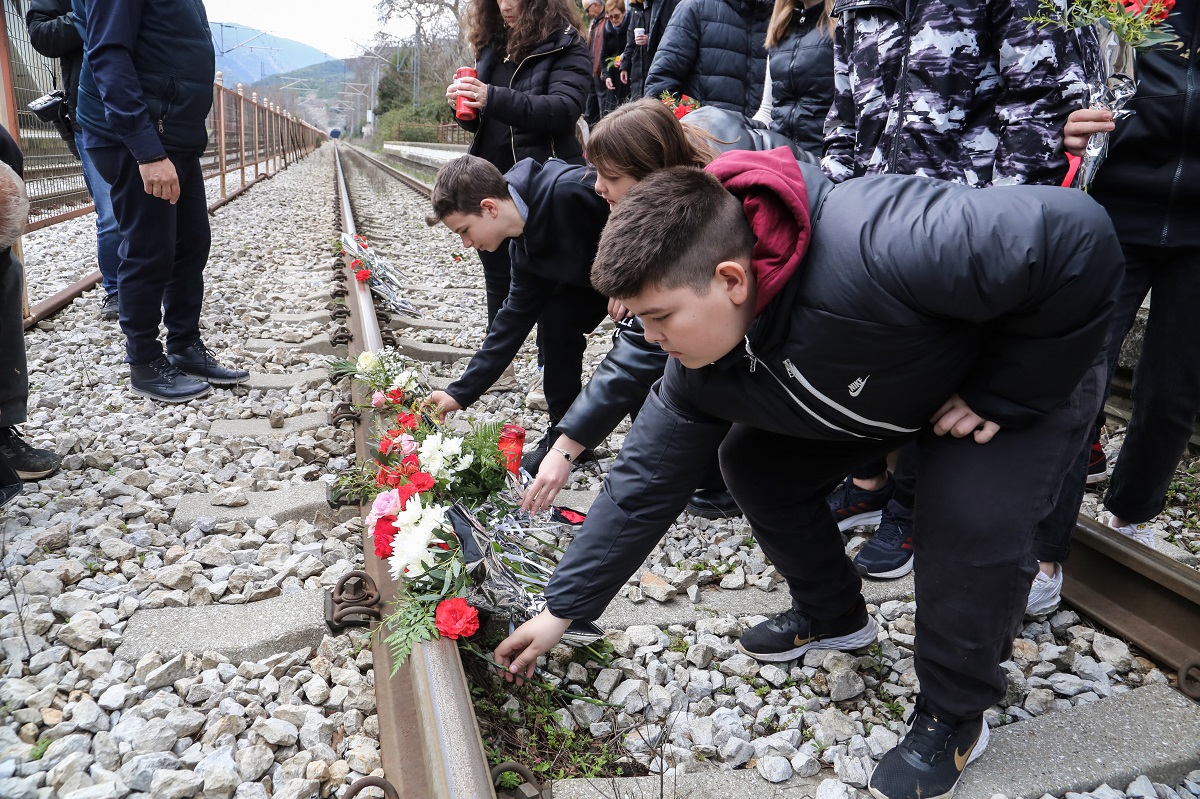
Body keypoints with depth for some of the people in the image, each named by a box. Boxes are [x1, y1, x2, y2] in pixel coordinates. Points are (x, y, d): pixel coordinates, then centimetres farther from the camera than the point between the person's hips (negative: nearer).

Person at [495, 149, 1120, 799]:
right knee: (753, 460, -2)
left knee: (973, 519, -28)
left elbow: (1077, 234, -41)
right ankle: (833, 615, 22)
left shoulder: (871, 250, -45)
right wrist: (561, 610, -6)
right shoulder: (699, 363, -19)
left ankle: (954, 717, 0)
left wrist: (1006, 394, -29)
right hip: (889, 395, 6)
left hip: (1028, 378, -5)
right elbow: (642, 484, -10)